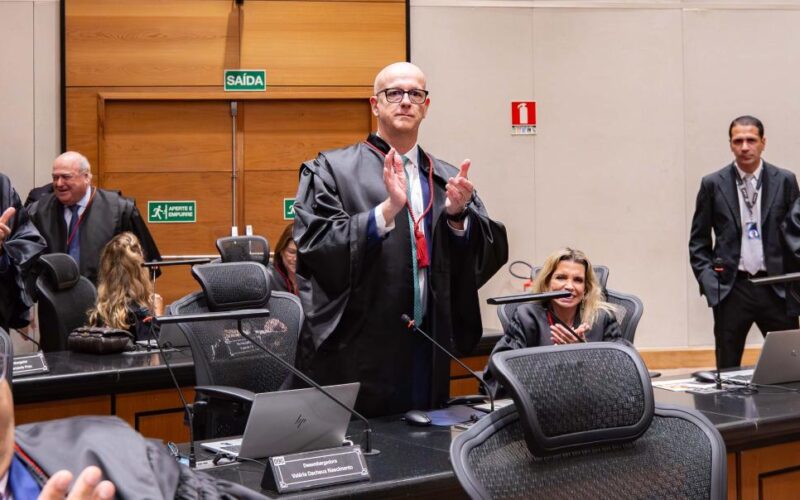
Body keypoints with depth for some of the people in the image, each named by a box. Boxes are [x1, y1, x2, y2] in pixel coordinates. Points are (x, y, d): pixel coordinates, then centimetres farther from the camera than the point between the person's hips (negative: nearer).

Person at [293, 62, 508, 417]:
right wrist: (387, 209, -23)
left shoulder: (449, 179, 12)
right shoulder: (332, 170, 0)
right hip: (356, 358, -4)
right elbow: (315, 247, -14)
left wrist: (458, 215, -15)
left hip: (428, 357, 4)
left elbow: (494, 253, 4)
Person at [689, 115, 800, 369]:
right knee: (727, 370, 6)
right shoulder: (713, 184, 2)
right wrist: (709, 281, -5)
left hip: (775, 287, 1)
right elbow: (698, 242, 6)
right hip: (731, 288, 0)